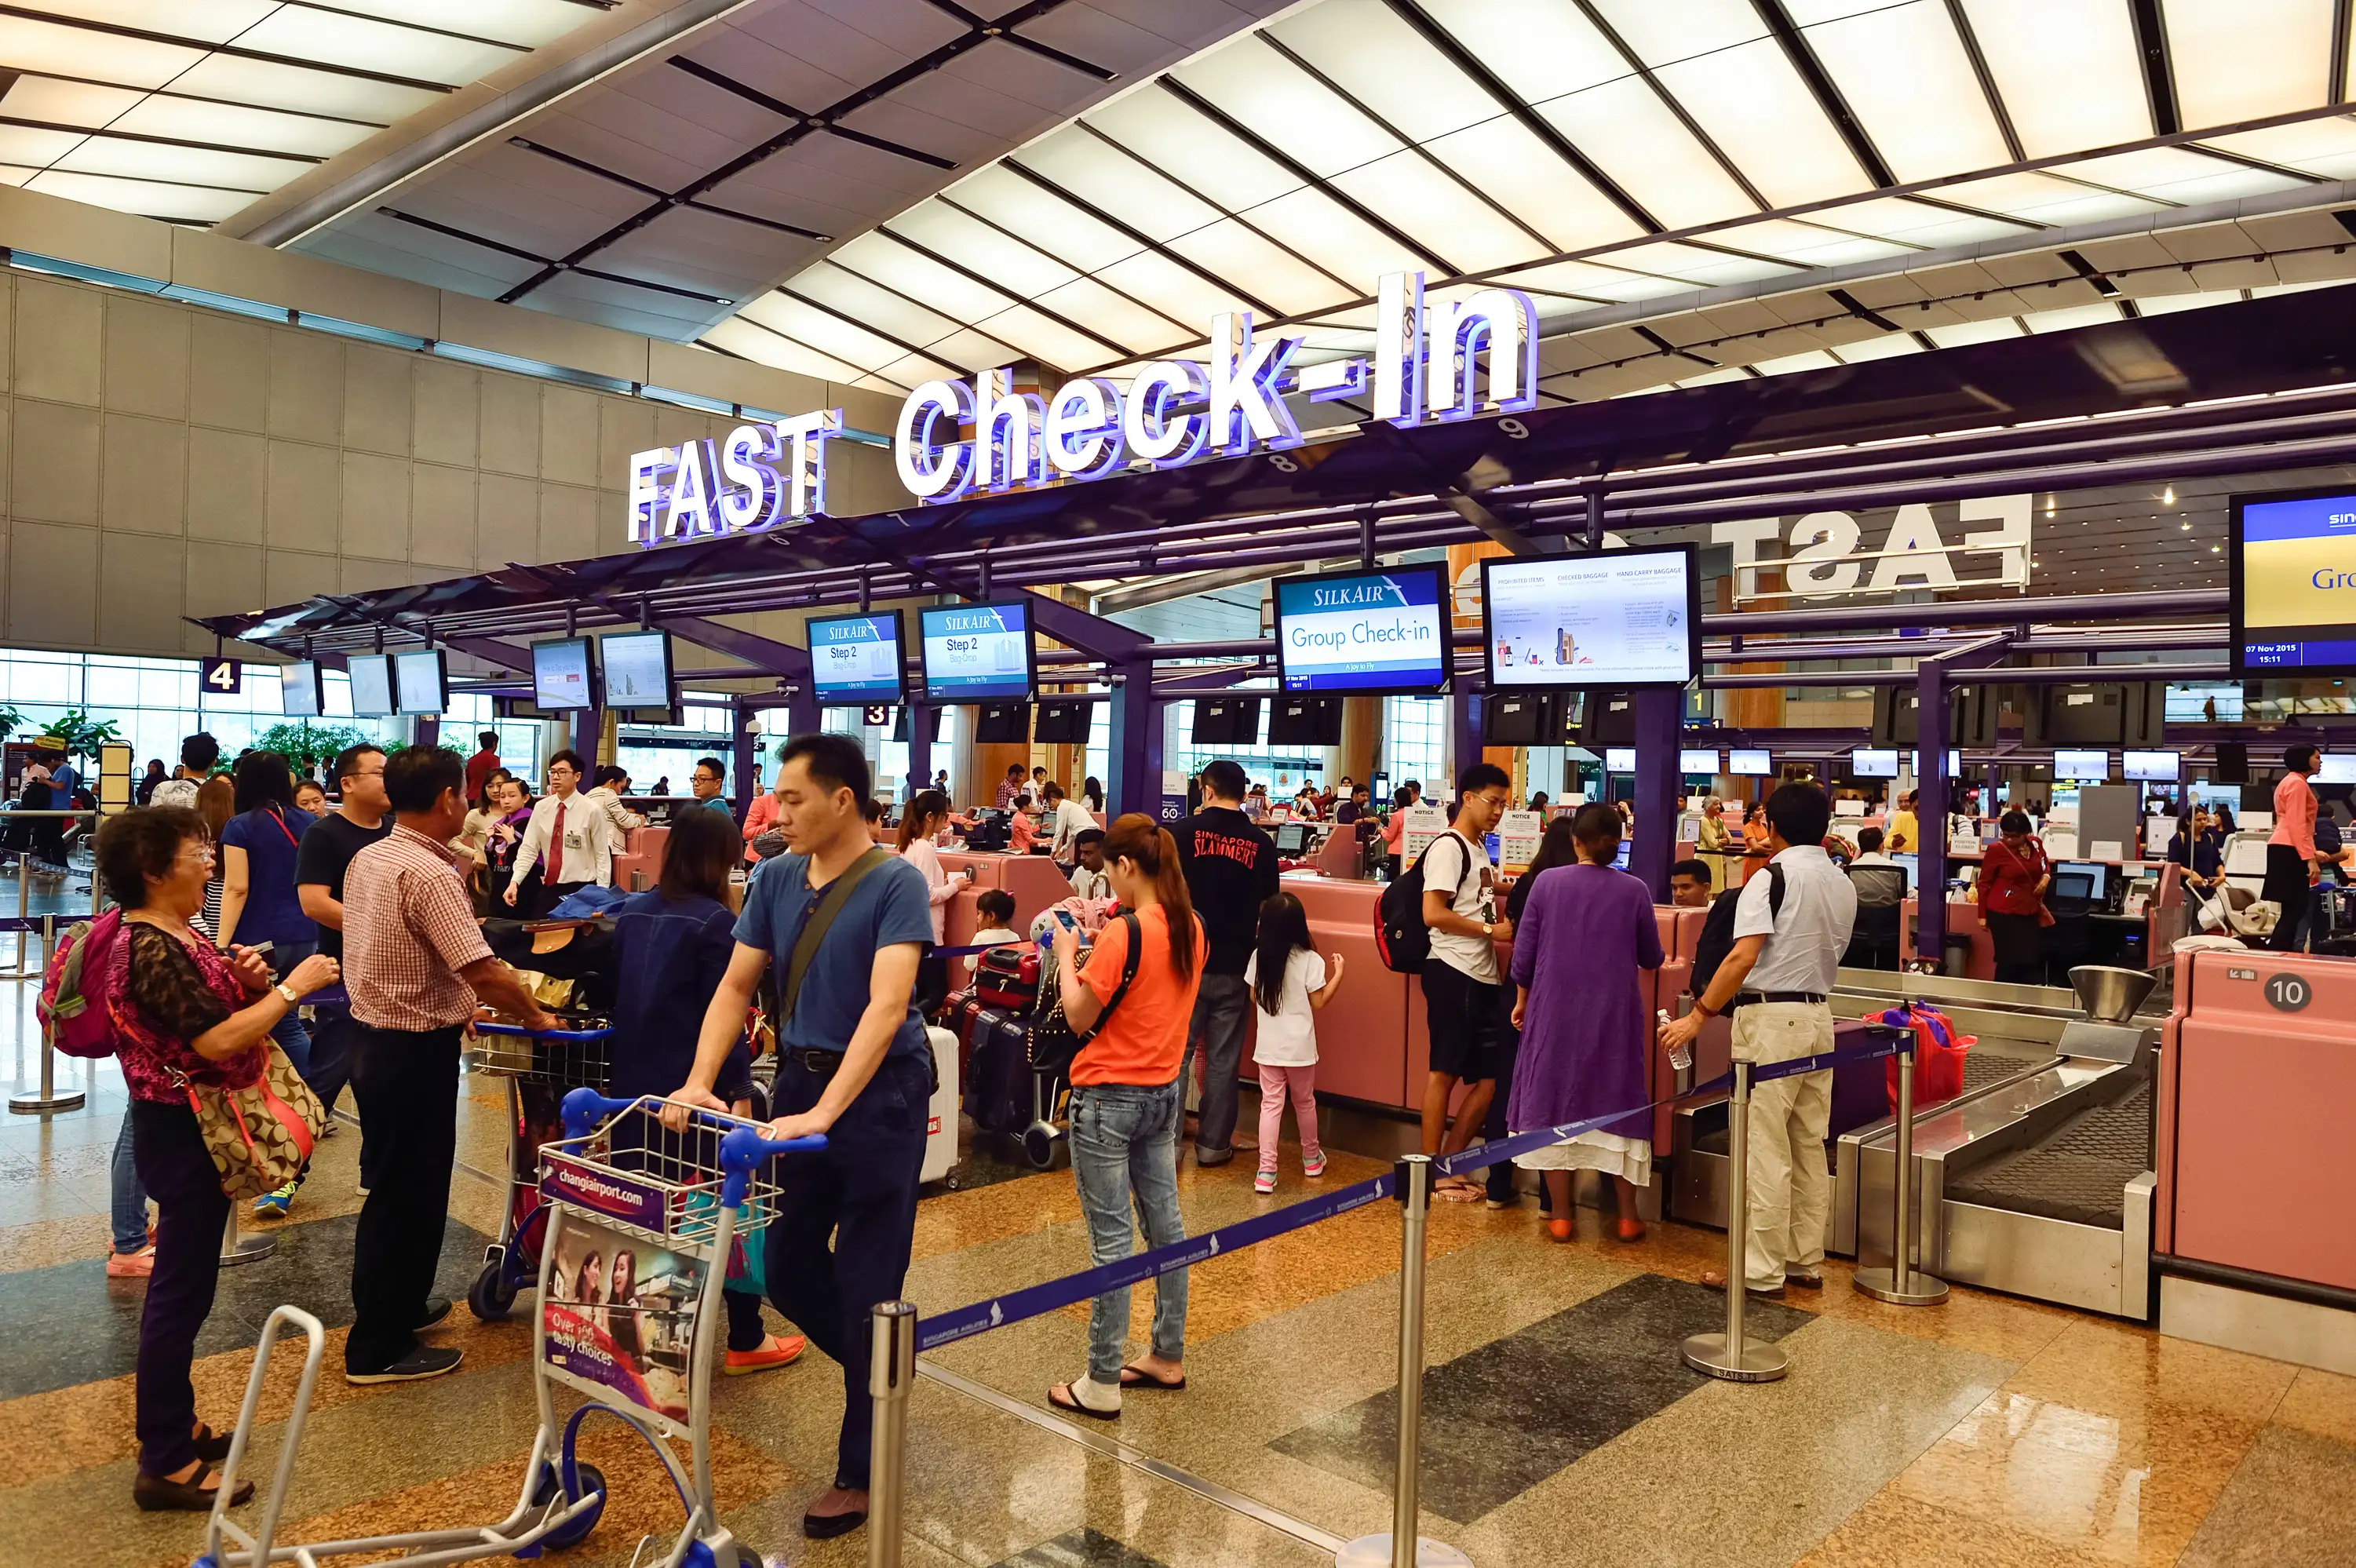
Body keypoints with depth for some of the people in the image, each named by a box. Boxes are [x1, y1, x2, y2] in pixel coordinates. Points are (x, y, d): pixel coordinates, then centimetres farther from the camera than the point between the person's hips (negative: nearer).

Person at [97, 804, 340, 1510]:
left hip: (195, 1127, 10)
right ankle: (164, 1465, 9)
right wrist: (291, 986, -22)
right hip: (183, 1133, -10)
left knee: (181, 1284, 19)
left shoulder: (175, 935, 7)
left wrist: (247, 981, -5)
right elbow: (217, 1041, -28)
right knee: (182, 1291, -1)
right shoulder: (151, 948, -23)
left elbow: (217, 1010, 14)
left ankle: (172, 1426, 32)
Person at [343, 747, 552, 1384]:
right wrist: (535, 1016, -12)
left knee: (394, 1181, 23)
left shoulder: (367, 859, 6)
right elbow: (483, 971, -27)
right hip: (414, 1048, -10)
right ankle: (378, 1348, 13)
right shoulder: (429, 873, -23)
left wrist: (450, 1005, 19)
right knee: (410, 1190, 2)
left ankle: (391, 1303, 39)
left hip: (372, 1032, 10)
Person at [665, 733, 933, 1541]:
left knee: (865, 1283, 3)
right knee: (787, 1268, 12)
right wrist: (699, 1082, -9)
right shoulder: (776, 878, 1)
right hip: (799, 1079, 6)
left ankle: (858, 1472, 20)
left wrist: (824, 1114, -33)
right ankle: (878, 1373, 39)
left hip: (880, 1093, -6)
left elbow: (887, 1004, -26)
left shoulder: (895, 883, -17)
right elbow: (736, 987, 5)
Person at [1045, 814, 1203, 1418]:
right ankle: (1168, 1356, 28)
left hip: (1109, 1096, -8)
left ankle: (1102, 1384, 8)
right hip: (1165, 1091, 8)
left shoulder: (1122, 935, -20)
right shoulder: (1191, 930, 3)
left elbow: (1080, 1017, -14)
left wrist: (1067, 955, -2)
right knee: (1165, 1223, 16)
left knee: (1112, 1239, -1)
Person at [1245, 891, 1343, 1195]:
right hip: (1299, 1046, -1)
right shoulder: (1310, 960, -12)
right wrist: (1338, 974, 2)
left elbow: (1254, 997, 7)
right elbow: (1318, 1002, -6)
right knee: (1304, 1102, 17)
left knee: (1270, 1104, 3)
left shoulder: (1258, 957, -3)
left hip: (1268, 1046, 1)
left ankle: (1266, 1171, -6)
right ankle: (1311, 1158, 36)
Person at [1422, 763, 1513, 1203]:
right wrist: (1491, 929, -14)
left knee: (1488, 1078, 10)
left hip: (1484, 976, 9)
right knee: (1444, 1072, -1)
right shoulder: (1448, 848, -9)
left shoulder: (1480, 851, 21)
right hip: (1453, 972, -9)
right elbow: (1433, 913, -18)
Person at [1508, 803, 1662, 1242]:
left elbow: (1523, 951, -1)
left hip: (1555, 1009, 0)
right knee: (1616, 1104, 11)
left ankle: (1560, 1217, 12)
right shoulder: (1634, 891, -3)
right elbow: (1651, 958, 6)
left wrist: (1521, 1000, 13)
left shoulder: (1547, 883, -4)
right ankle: (1627, 1217, 17)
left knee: (1554, 1100, 8)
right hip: (1613, 1013, 1)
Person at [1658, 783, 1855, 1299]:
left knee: (1766, 1150, -3)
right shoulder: (1843, 885, 12)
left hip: (1770, 1018, -8)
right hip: (1818, 1015, 8)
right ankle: (1806, 1262, 21)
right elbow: (1830, 955, 17)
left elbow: (1743, 956, -21)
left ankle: (1761, 1273, 2)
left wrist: (1698, 1016, -18)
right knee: (1809, 1147, 13)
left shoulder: (1773, 877, -11)